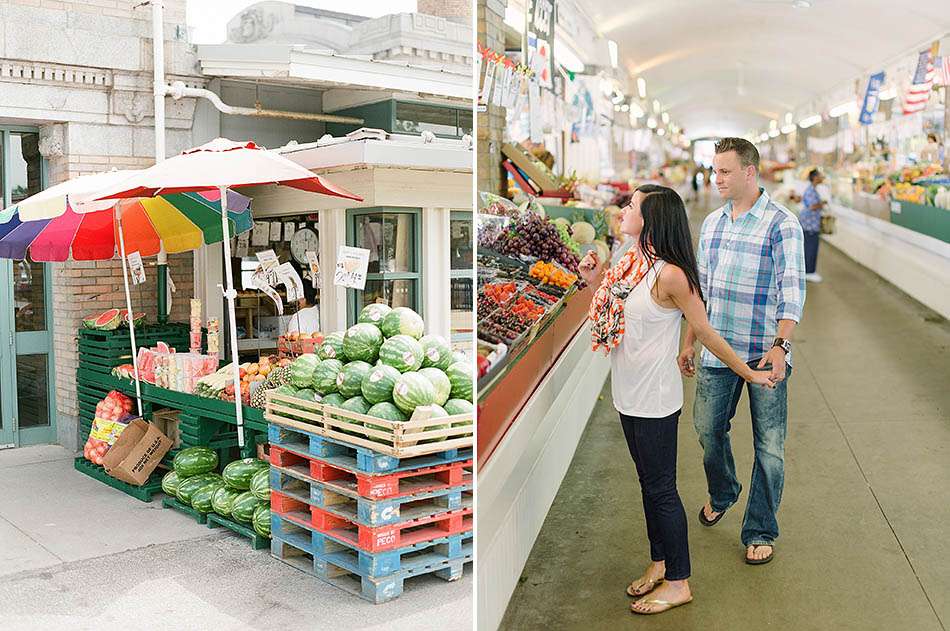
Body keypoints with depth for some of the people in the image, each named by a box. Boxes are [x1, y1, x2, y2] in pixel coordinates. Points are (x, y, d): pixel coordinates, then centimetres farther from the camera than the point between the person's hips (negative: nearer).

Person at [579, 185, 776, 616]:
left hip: (655, 400, -8)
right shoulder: (630, 263, 4)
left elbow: (705, 332, -12)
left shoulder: (669, 275, -21)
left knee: (660, 489, 4)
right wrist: (598, 282, 1)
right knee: (649, 483, 20)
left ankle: (678, 583, 20)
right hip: (629, 395, 8)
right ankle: (659, 563, 36)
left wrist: (748, 373, -6)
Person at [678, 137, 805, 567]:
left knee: (769, 446, 4)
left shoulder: (782, 224, -9)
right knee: (708, 429, 16)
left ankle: (760, 532, 19)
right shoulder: (712, 223, 10)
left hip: (765, 354, -5)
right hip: (717, 351, 6)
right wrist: (688, 342, 14)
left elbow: (793, 288, -16)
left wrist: (780, 346, -27)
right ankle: (721, 494, 44)